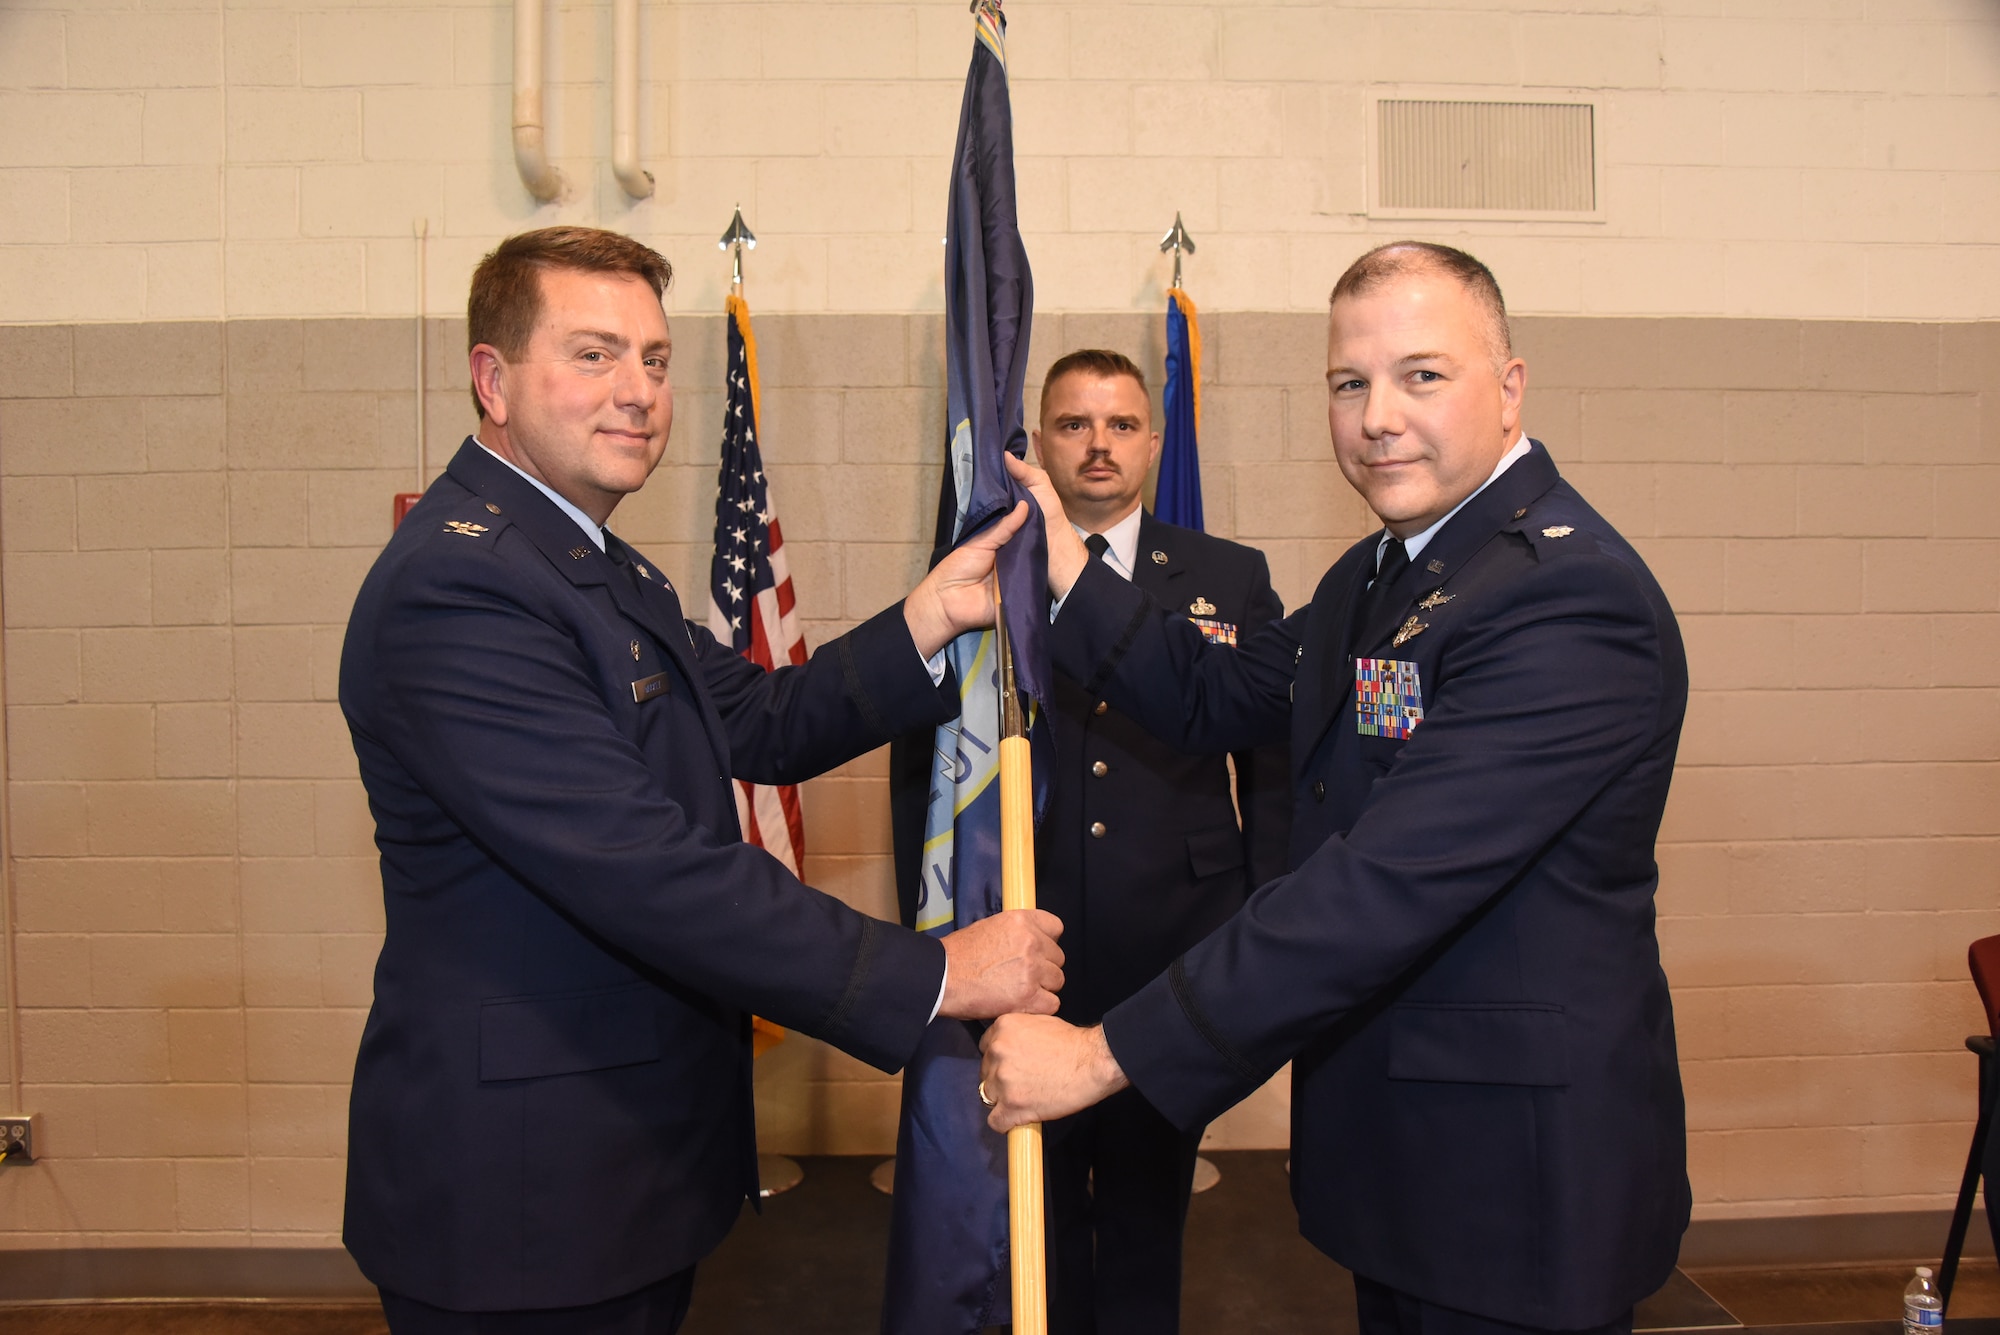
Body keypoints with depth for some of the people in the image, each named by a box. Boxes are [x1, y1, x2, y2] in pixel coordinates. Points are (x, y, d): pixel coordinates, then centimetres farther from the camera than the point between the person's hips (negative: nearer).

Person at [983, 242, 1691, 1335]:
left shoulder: (1569, 597, -25)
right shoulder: (1379, 573, 9)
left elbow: (1386, 887, -31)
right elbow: (1217, 699, 12)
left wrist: (1107, 1053, -28)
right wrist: (1061, 566, 0)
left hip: (1518, 1173, -8)